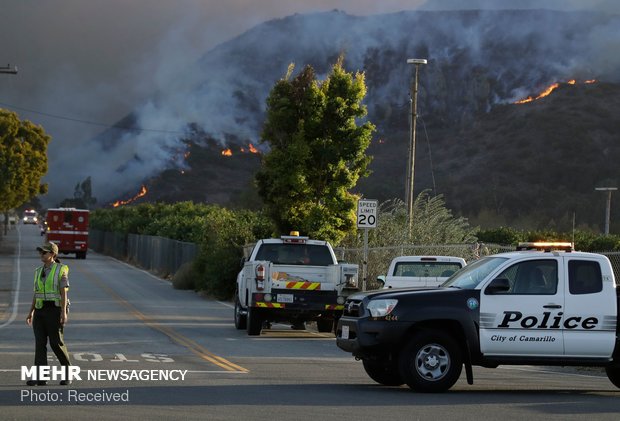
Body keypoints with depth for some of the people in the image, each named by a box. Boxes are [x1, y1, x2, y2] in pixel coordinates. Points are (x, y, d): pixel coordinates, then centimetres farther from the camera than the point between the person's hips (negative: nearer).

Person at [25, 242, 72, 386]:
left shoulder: (61, 270, -5)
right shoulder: (39, 271, 13)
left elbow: (64, 293, -12)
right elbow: (36, 294, 15)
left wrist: (64, 312, -20)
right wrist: (31, 313, 10)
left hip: (55, 309, -5)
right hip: (40, 310, 6)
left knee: (56, 343, -4)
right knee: (40, 343, -5)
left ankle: (67, 372, 16)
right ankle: (40, 378, -9)